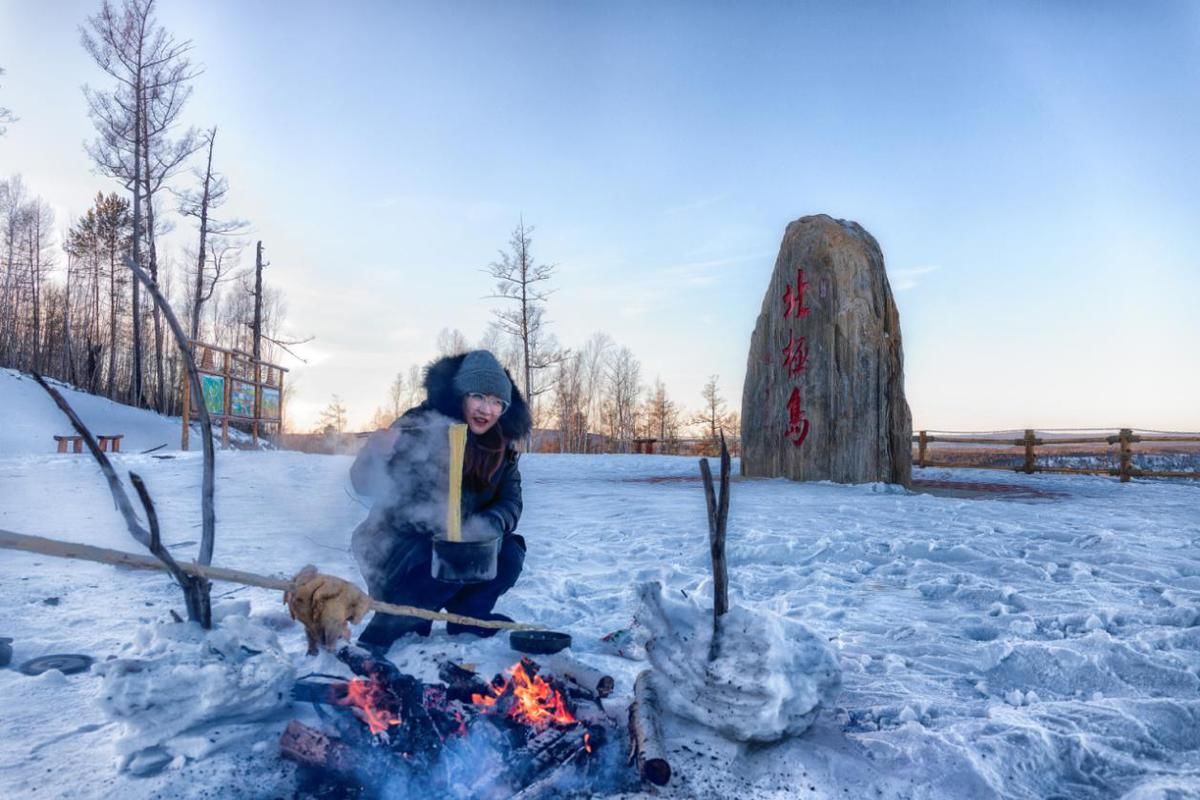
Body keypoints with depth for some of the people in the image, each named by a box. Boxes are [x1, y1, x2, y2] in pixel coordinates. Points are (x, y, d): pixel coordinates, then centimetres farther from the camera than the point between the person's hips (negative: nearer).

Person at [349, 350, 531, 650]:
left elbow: (510, 502, -7)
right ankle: (379, 635, -14)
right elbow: (366, 484, -26)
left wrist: (489, 525, -28)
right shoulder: (420, 426, -23)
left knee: (509, 554, -17)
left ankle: (467, 618, 7)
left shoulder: (502, 448, -4)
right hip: (400, 548, -6)